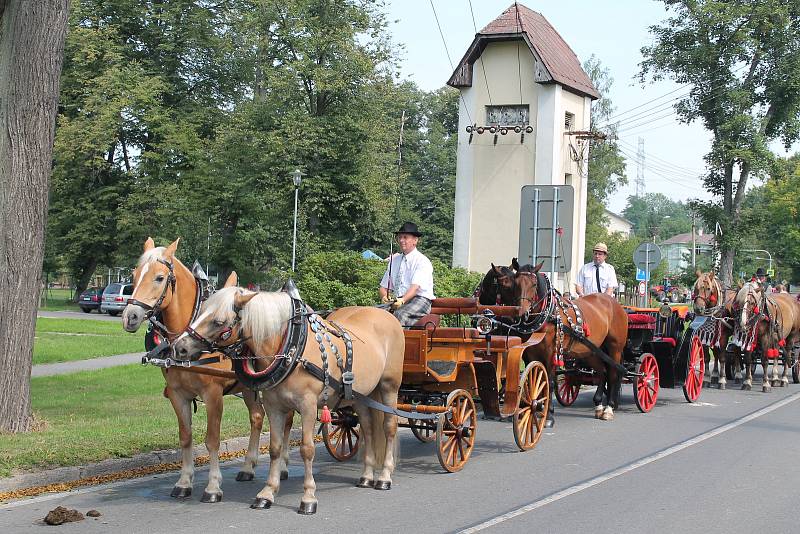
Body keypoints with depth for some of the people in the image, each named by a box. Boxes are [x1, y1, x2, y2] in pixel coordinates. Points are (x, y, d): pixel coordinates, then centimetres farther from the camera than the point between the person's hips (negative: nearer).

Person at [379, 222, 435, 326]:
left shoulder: (422, 261, -1)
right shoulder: (394, 260, 18)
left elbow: (415, 286, -16)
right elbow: (383, 287, 17)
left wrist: (403, 300, -33)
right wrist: (384, 297, -7)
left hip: (420, 299, -5)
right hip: (399, 301, 5)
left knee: (400, 314, -36)